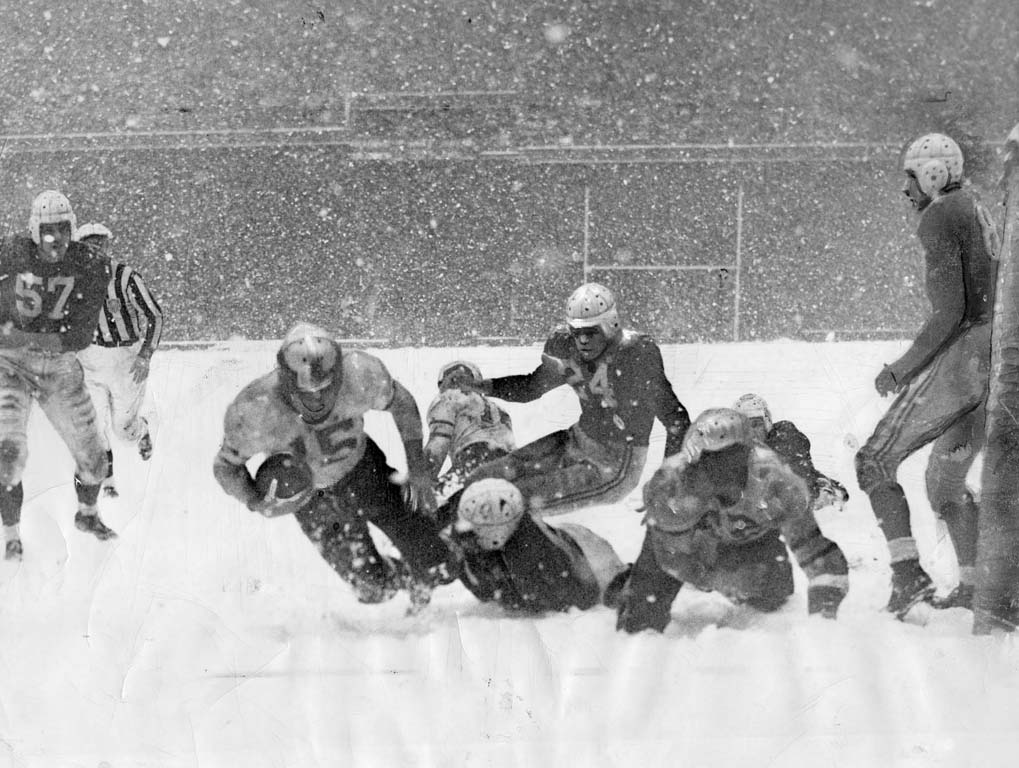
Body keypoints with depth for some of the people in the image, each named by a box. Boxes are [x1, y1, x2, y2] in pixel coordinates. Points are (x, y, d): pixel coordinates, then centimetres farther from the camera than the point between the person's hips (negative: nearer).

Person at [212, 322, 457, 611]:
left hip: (364, 471, 1)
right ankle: (400, 577, 40)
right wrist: (257, 502, -35)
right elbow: (226, 466, -16)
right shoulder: (256, 412, -34)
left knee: (439, 570, 2)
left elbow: (400, 402, -10)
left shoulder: (359, 375, -32)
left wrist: (417, 464, -13)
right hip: (313, 499, 0)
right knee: (375, 589, 3)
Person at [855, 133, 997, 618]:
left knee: (874, 463, -2)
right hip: (992, 361, 9)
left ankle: (909, 574, -9)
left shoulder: (938, 218, -9)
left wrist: (902, 368, -12)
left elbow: (950, 311, -18)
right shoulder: (979, 213, 19)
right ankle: (973, 587, 19)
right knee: (946, 482, 19)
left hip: (958, 357, -9)